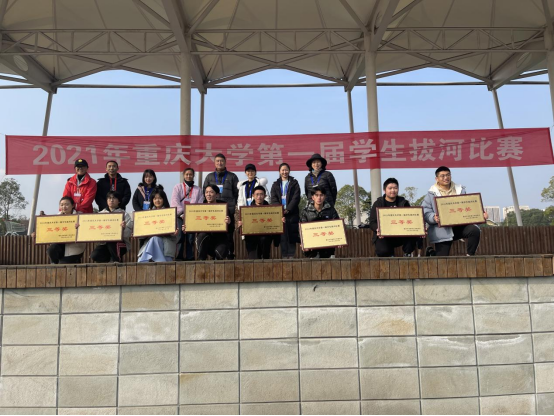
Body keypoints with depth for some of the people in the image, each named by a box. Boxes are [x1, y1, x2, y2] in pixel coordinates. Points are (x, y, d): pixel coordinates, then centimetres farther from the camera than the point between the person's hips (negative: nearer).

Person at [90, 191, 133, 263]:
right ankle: (111, 260, 6)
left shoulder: (124, 214, 1)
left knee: (112, 242, -36)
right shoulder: (101, 214, 12)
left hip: (120, 243, -3)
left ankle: (117, 260, -8)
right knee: (94, 256, -23)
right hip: (104, 243, 3)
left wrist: (124, 228, -32)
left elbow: (128, 233, -10)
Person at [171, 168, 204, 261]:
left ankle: (190, 258, 1)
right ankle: (179, 257, -6)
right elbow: (175, 202, 1)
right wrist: (182, 214, -10)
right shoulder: (178, 187, 14)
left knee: (191, 238, -2)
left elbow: (200, 204, 6)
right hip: (180, 217, -1)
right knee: (180, 236, -10)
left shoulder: (198, 189, 16)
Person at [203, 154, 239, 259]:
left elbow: (237, 193, 8)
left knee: (229, 234, -1)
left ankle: (230, 254, 5)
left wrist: (235, 206, -1)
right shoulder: (210, 177, 16)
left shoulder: (232, 176, 11)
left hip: (229, 210, -2)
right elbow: (205, 192, 17)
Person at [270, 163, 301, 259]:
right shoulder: (276, 185, 17)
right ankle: (284, 256, -3)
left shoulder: (294, 183, 10)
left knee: (292, 234, -5)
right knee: (282, 235, -4)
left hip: (292, 213, -1)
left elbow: (296, 198, -1)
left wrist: (288, 209, -12)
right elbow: (273, 199, 6)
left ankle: (291, 255, -4)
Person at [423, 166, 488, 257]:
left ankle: (470, 256, -5)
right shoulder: (432, 194, 2)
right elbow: (426, 213, -4)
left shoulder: (460, 190, 13)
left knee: (475, 230, -28)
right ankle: (431, 252, 32)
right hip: (442, 230, -3)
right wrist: (434, 218, -26)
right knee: (442, 259, -6)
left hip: (460, 225, 3)